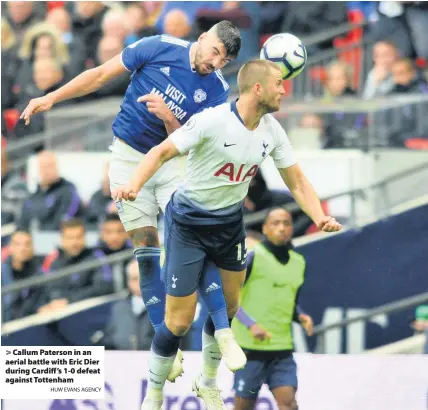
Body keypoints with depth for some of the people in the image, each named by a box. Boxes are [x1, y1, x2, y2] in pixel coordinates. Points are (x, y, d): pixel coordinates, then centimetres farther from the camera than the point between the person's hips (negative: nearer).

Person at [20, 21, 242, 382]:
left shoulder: (217, 90, -6)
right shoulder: (160, 49, -11)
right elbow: (102, 75, -2)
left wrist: (168, 117, -29)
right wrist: (52, 98, -3)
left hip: (172, 161, 1)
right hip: (129, 159, -1)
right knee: (147, 251, -4)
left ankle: (224, 333, -14)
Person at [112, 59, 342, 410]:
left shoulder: (272, 131, -6)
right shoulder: (212, 121, -25)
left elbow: (297, 182, 1)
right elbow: (162, 152, -25)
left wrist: (320, 217, -17)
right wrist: (134, 186, -43)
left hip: (230, 223, 6)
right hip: (188, 224, -6)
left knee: (227, 307, 14)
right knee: (179, 321, -5)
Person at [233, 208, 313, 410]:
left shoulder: (298, 262, 13)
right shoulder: (253, 256, -6)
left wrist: (301, 317, 4)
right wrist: (251, 324, -19)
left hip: (282, 348, 4)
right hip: (251, 346, -4)